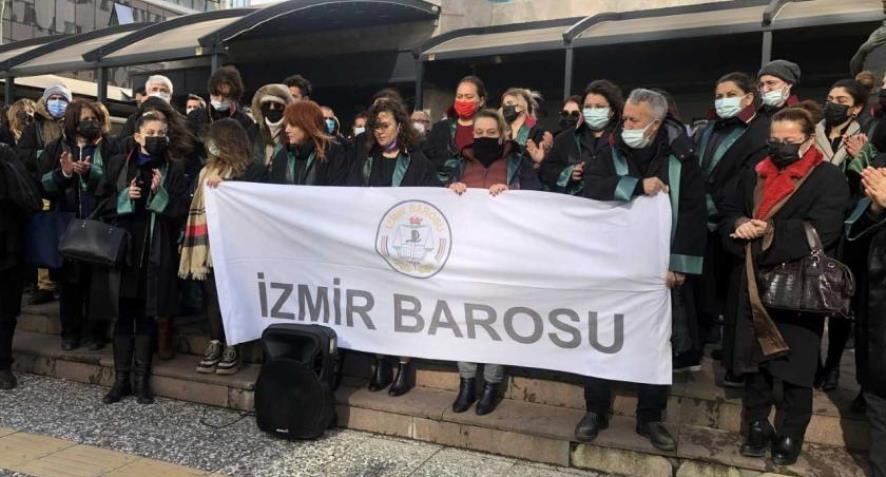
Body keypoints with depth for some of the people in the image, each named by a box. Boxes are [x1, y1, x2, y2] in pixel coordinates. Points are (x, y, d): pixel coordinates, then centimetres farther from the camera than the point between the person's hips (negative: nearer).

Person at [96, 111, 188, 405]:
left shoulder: (174, 169, 4)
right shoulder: (118, 164, 7)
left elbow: (180, 210, -2)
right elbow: (102, 203, 7)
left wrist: (161, 192, -16)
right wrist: (124, 196, -10)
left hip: (156, 252, -1)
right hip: (122, 248, 1)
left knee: (146, 315, 4)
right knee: (123, 314, 5)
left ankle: (142, 378, 13)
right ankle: (121, 378, 14)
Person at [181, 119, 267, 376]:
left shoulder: (254, 171, -2)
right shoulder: (207, 171, 15)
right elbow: (197, 205, 13)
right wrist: (189, 242, 7)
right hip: (209, 244, 5)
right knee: (212, 294, 7)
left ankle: (232, 347, 11)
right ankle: (215, 344, 16)